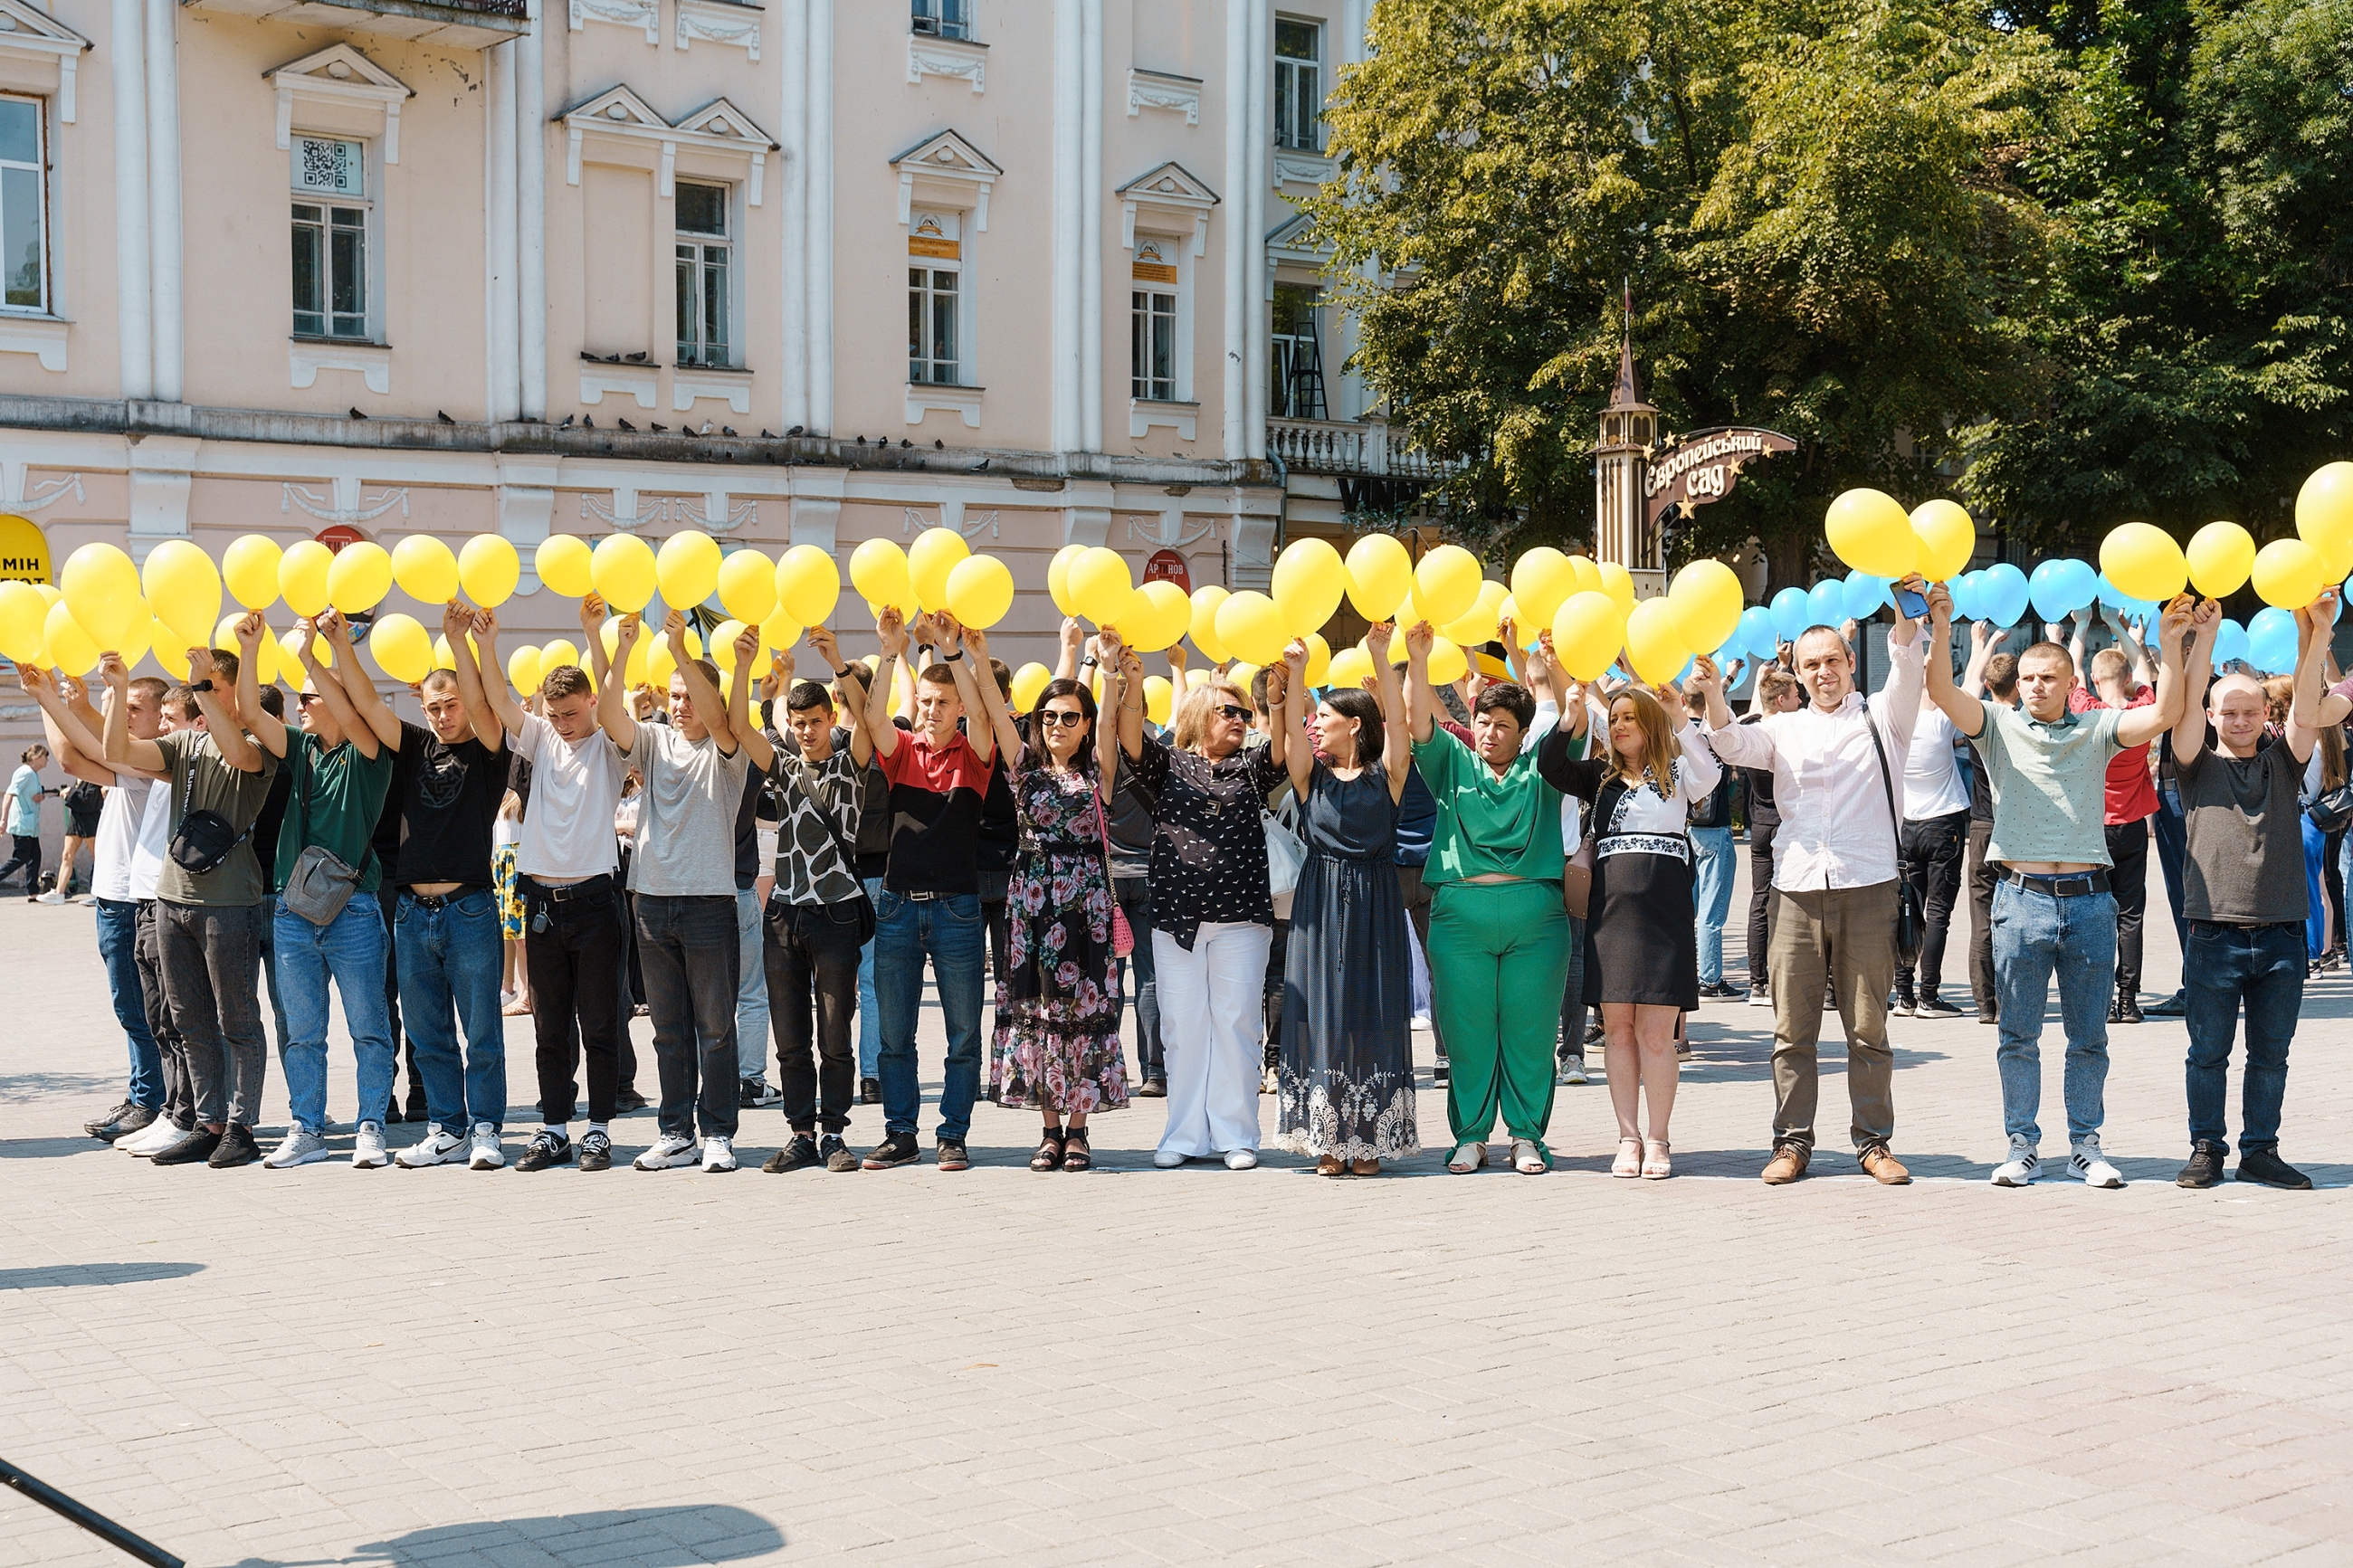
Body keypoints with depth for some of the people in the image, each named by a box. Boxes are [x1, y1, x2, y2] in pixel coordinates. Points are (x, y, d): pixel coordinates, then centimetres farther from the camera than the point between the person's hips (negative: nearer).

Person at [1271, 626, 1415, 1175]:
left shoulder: (1385, 776, 3)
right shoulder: (1311, 776, 8)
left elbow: (1397, 721, -10)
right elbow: (1291, 731, -7)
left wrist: (1381, 659, -17)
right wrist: (1295, 673, -17)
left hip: (1372, 907, -2)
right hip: (1320, 907, 2)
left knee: (1371, 1016, 0)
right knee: (1322, 1016, 0)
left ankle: (1368, 1140, 5)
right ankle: (1329, 1141, 5)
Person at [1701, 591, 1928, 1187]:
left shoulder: (1881, 718, 10)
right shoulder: (1785, 728, 17)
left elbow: (1906, 668, -7)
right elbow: (1732, 744, 2)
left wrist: (1906, 610, -24)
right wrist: (1712, 689, -15)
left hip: (1867, 888, -2)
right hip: (1797, 890, 2)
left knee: (1868, 1026, 2)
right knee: (1792, 1027, 3)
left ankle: (1874, 1141, 10)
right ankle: (1792, 1141, 8)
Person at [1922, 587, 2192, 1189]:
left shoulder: (2096, 729, 8)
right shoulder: (1999, 727, 6)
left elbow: (2163, 714, -5)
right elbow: (1942, 691, -8)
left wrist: (2171, 643, -15)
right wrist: (1940, 625, -20)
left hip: (2088, 899, 1)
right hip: (2021, 899, -1)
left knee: (2089, 1036, 7)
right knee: (2019, 1035, 4)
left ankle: (2084, 1145, 17)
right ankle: (2023, 1146, 13)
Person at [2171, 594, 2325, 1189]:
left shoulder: (2281, 762, 10)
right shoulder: (2198, 767, 6)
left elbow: (2305, 712, -5)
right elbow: (2187, 705, -8)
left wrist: (2314, 639, -21)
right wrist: (2207, 633, -18)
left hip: (2280, 935, 2)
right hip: (2215, 933, -2)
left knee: (2271, 1055, 8)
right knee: (2208, 1053, 5)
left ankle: (2260, 1151, 18)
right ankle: (2207, 1149, 15)